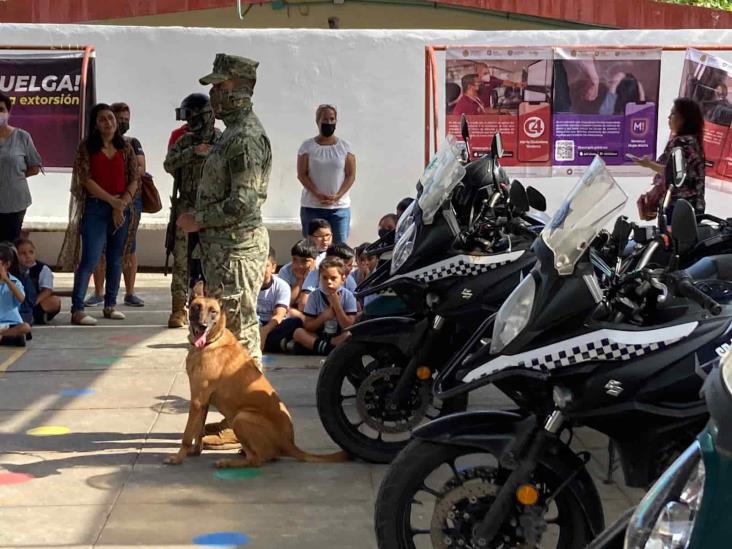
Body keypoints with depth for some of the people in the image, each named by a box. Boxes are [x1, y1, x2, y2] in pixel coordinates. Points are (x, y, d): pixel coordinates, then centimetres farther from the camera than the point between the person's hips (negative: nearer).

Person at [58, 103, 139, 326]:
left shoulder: (126, 147, 9)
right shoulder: (86, 147, 0)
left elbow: (135, 178, 5)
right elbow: (86, 179, -8)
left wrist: (123, 203, -8)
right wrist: (112, 200, -13)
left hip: (122, 209, 4)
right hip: (95, 209, -4)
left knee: (115, 259, 9)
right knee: (90, 259, -10)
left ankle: (110, 305, 19)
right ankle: (77, 309, -9)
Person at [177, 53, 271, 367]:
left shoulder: (245, 138, -18)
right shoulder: (235, 132, 16)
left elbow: (242, 203, -24)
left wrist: (199, 221, -13)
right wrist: (198, 219, 14)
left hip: (236, 247, -11)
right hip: (223, 245, 11)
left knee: (239, 328, -6)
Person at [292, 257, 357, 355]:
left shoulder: (348, 296, -6)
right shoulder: (315, 295, -2)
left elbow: (349, 327, -12)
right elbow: (307, 326, -2)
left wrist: (337, 304, -17)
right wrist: (323, 317, -18)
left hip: (339, 337, -2)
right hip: (319, 335, 2)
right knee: (298, 332, -24)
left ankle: (317, 346, -30)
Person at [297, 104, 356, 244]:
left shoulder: (345, 146, 7)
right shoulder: (307, 146, 4)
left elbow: (351, 175, 3)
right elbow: (302, 174, -1)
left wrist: (337, 196, -11)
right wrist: (317, 194, -14)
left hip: (340, 207, 1)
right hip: (312, 207, -1)